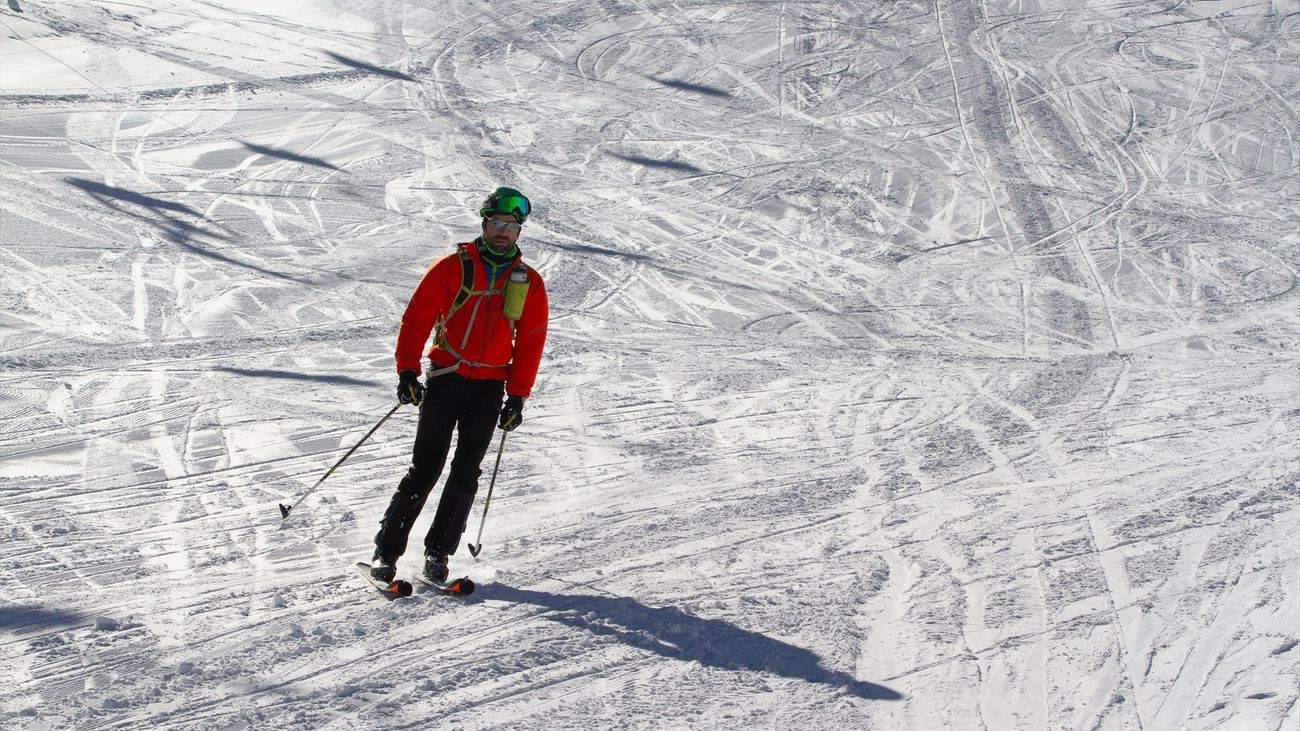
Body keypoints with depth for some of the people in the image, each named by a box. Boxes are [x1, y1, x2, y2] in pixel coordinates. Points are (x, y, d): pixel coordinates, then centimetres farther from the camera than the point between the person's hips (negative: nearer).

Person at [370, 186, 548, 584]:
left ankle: (438, 552, 4)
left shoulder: (529, 283, 8)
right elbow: (416, 317, 0)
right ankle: (386, 552, 1)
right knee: (425, 468, -4)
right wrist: (407, 370, -9)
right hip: (444, 379, -2)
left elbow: (530, 343, 11)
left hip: (489, 388, 2)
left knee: (465, 473, -3)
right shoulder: (453, 267, 0)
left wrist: (517, 397, 4)